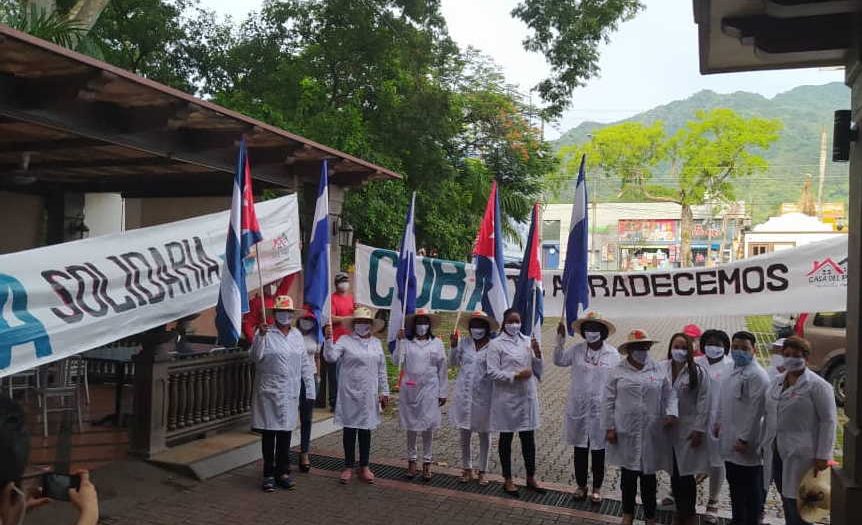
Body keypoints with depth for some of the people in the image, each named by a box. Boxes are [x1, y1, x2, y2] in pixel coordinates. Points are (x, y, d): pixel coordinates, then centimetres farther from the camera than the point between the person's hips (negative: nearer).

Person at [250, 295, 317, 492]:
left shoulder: (297, 335, 10)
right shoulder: (265, 333, -4)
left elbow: (305, 364, 11)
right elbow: (256, 357, -15)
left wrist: (310, 390, 8)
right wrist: (261, 336, -25)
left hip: (291, 394, 4)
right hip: (269, 392, -4)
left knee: (286, 433, 9)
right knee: (268, 433, 3)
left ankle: (283, 472, 21)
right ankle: (268, 474, 14)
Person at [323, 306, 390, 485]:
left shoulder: (376, 343, 9)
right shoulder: (345, 340, -1)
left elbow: (381, 370, 12)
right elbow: (331, 357, -14)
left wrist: (384, 391, 10)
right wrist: (328, 339, -27)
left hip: (369, 394, 3)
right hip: (350, 393, -3)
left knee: (366, 429, 10)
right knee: (350, 428, 4)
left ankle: (364, 467, 21)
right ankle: (348, 467, 16)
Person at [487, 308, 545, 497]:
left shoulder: (527, 341, 7)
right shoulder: (496, 344, -6)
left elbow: (538, 369, 9)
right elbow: (492, 372, -12)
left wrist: (537, 353, -9)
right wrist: (516, 376, -21)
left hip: (527, 397, 4)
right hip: (507, 398, -4)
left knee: (529, 438, 11)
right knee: (506, 438, 9)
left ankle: (531, 478, 26)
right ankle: (508, 480, 22)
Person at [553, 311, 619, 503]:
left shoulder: (612, 354, -5)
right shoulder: (577, 349, -1)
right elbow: (559, 360, -8)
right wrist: (560, 339, -17)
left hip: (600, 410, -1)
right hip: (578, 408, 2)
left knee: (598, 450, 10)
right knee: (580, 449, 12)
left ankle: (597, 488, 25)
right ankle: (581, 485, 27)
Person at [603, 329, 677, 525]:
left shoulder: (659, 370, 4)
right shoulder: (617, 372, -1)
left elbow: (669, 394, 6)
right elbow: (609, 401, -1)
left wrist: (671, 413, -12)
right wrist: (609, 427, -5)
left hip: (651, 433, 1)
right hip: (626, 433, -1)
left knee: (648, 475, 11)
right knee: (628, 474, 10)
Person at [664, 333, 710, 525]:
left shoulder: (698, 372, -6)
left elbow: (703, 401, -7)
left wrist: (699, 429, -10)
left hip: (688, 429, -2)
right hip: (667, 429, 3)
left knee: (686, 475, 2)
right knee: (673, 473, 12)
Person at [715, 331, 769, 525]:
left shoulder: (757, 375, -16)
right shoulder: (734, 371, 12)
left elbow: (755, 410, -20)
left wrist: (745, 439, -20)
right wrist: (719, 423, 16)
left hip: (745, 445, -9)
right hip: (730, 444, 9)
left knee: (750, 492, 4)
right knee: (735, 487, 20)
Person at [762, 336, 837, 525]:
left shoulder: (818, 386, -8)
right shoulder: (776, 382, 13)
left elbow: (828, 421, -10)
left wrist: (823, 456, -14)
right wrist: (765, 445, 14)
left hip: (800, 455, -6)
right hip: (776, 452, 6)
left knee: (797, 506, -3)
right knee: (786, 503, 13)